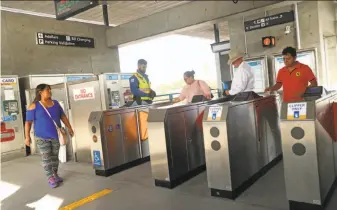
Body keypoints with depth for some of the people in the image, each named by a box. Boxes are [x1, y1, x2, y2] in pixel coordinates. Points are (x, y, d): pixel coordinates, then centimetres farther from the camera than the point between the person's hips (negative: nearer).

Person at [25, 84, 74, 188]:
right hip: (42, 137, -4)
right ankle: (50, 178, 7)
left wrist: (69, 128, 11)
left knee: (55, 156, 11)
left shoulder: (55, 103, 6)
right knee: (46, 158, 0)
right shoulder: (34, 106, -7)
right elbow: (28, 122, -8)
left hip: (56, 135, 4)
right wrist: (27, 136, -12)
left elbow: (63, 116, 13)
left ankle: (55, 175, 24)